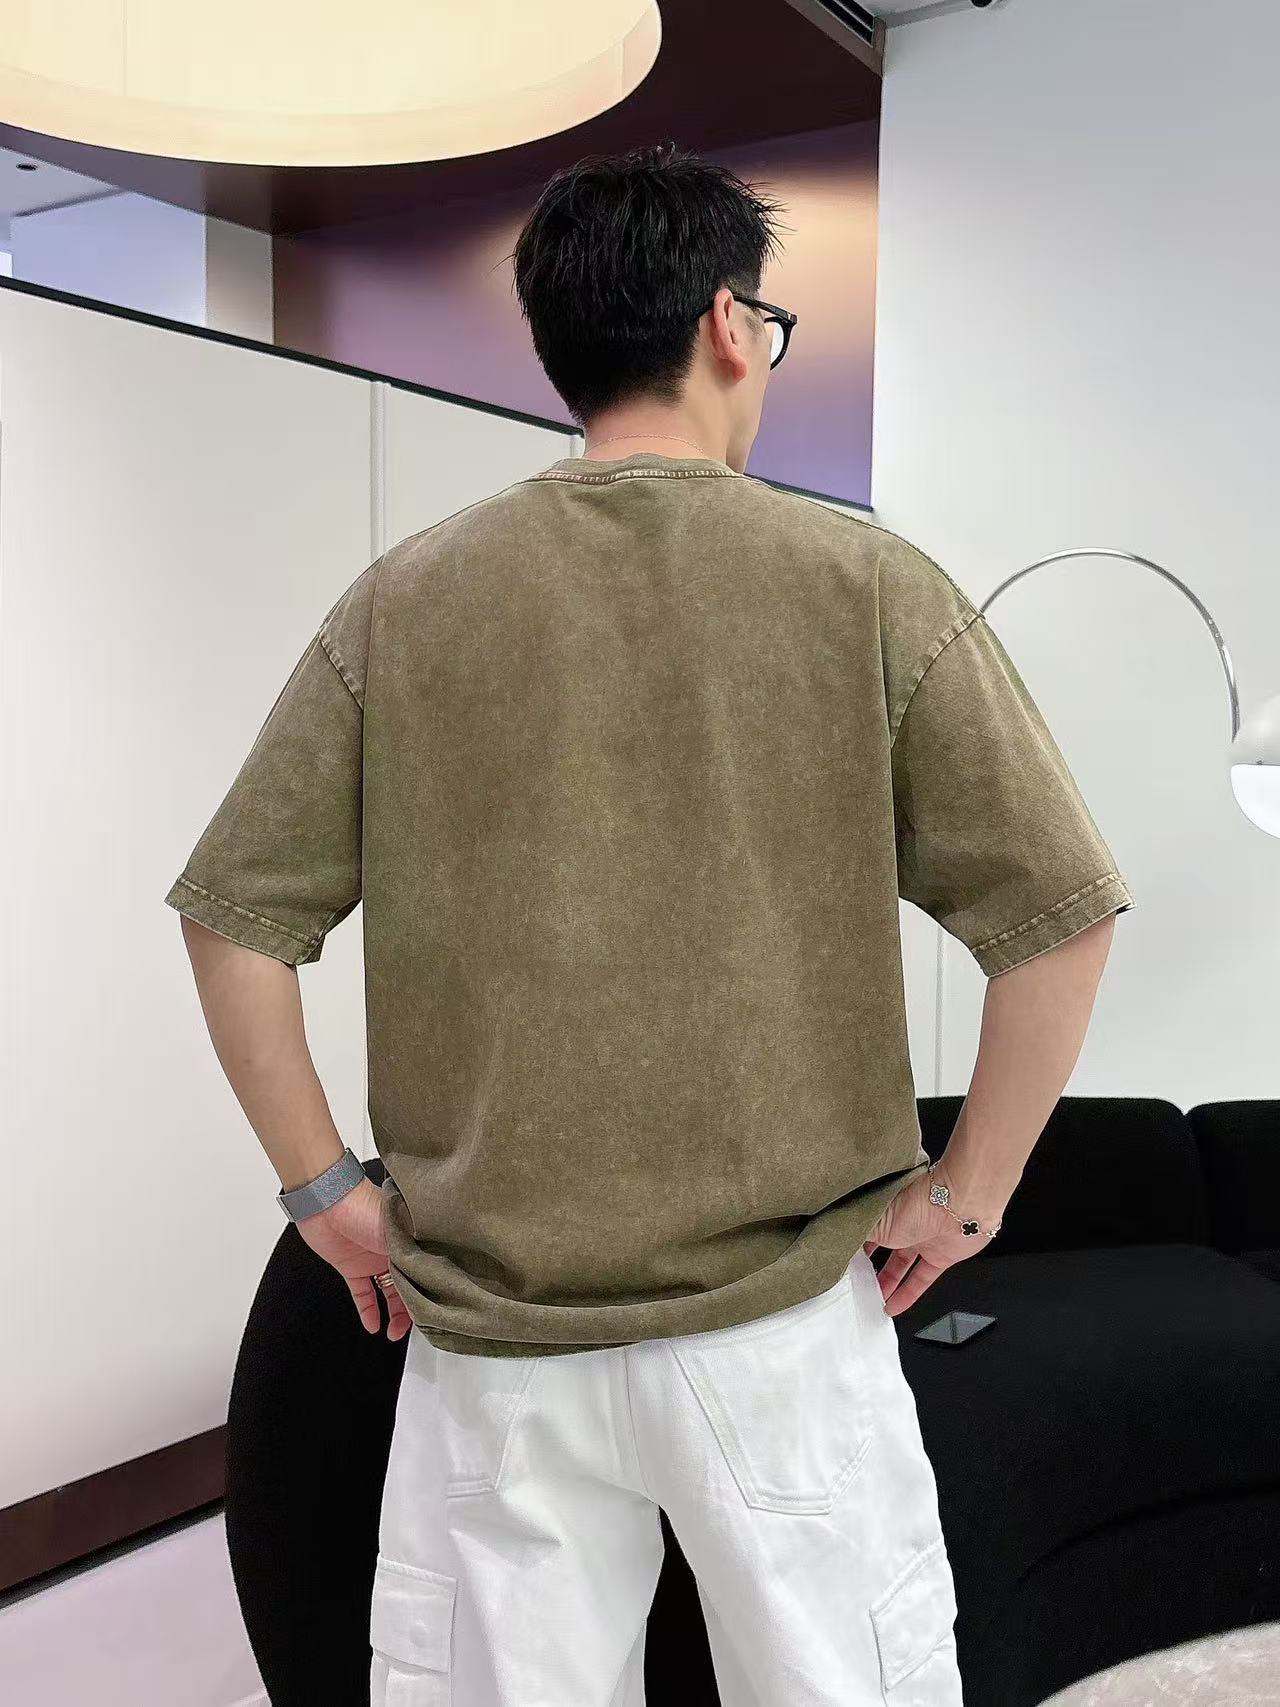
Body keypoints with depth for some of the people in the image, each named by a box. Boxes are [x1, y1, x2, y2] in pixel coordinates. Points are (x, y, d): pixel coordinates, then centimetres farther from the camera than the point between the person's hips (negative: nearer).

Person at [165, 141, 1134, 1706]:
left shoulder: (403, 602, -2)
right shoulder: (872, 590, -6)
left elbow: (235, 919, -1)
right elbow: (1059, 918, -8)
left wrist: (324, 1185, 7)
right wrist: (961, 1195, 2)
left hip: (486, 1331, 2)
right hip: (779, 1320, -1)